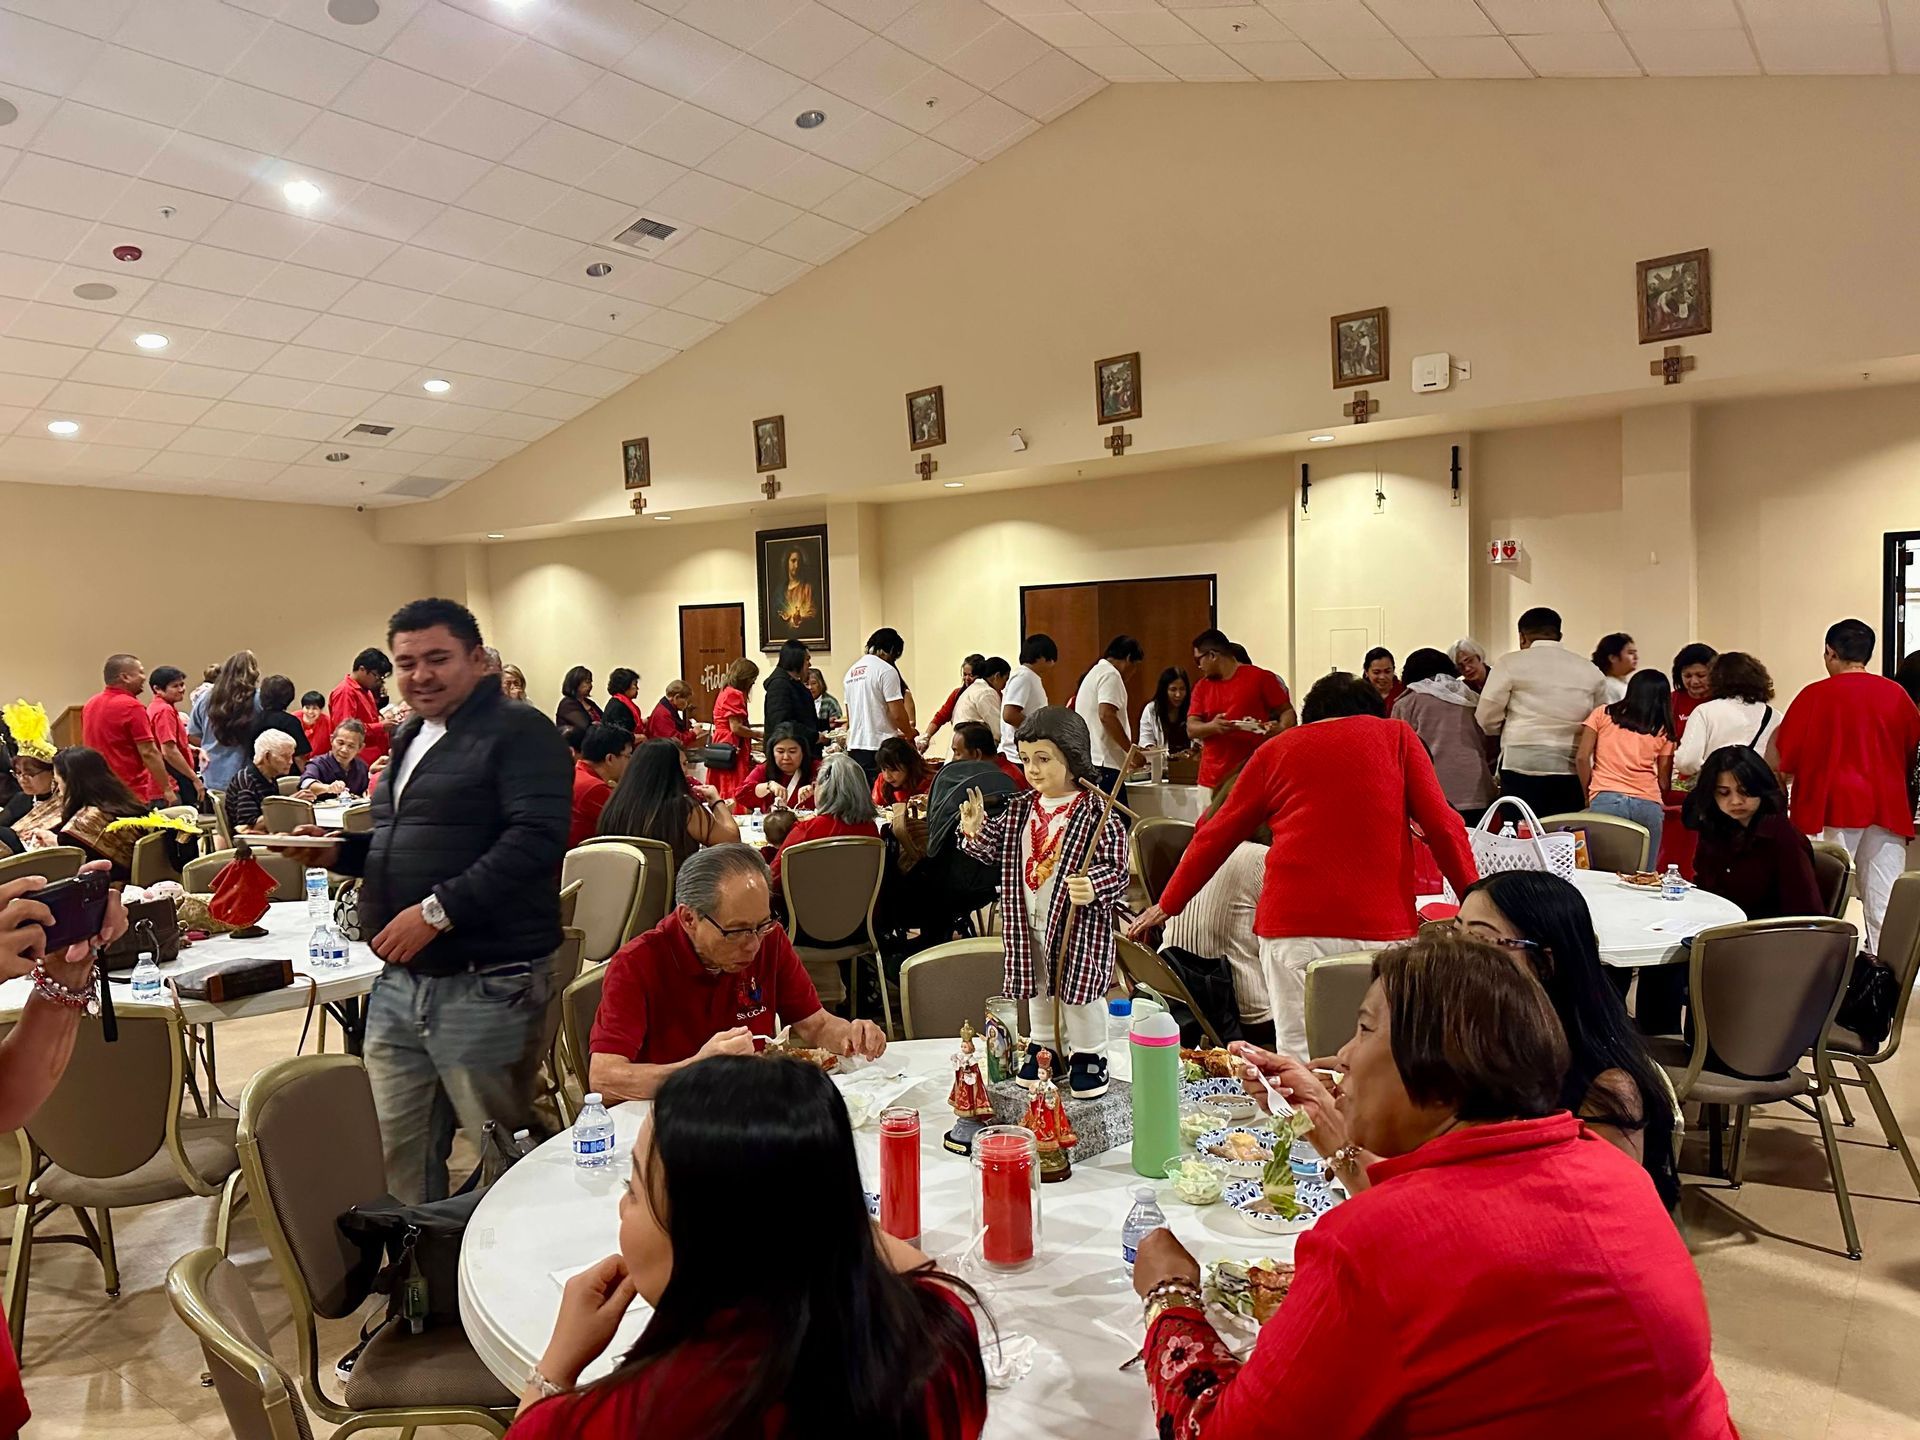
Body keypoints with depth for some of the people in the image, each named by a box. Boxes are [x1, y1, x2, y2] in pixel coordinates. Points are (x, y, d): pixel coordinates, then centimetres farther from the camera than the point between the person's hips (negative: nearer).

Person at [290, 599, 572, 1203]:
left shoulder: (519, 732, -10)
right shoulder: (410, 739, 18)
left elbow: (537, 837, -24)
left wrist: (437, 910, -24)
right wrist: (337, 851, 11)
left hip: (483, 987, -8)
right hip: (398, 983, 8)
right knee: (395, 1152, 13)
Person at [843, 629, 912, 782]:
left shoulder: (850, 672, 15)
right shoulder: (887, 670, -9)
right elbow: (897, 714, -14)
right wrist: (910, 733, 5)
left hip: (854, 747, 7)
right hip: (881, 748, -7)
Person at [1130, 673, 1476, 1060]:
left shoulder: (1276, 750, 16)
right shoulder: (1395, 736, 14)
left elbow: (1217, 835, 20)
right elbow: (1443, 825, 5)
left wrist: (1169, 904, 29)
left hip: (1294, 924, 1)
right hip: (1381, 923, 0)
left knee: (1299, 1058, 1)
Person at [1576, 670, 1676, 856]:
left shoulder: (1602, 713, 11)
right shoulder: (1663, 730, 13)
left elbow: (1582, 758, 4)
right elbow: (1664, 781, 10)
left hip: (1606, 800, -1)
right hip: (1648, 805, 1)